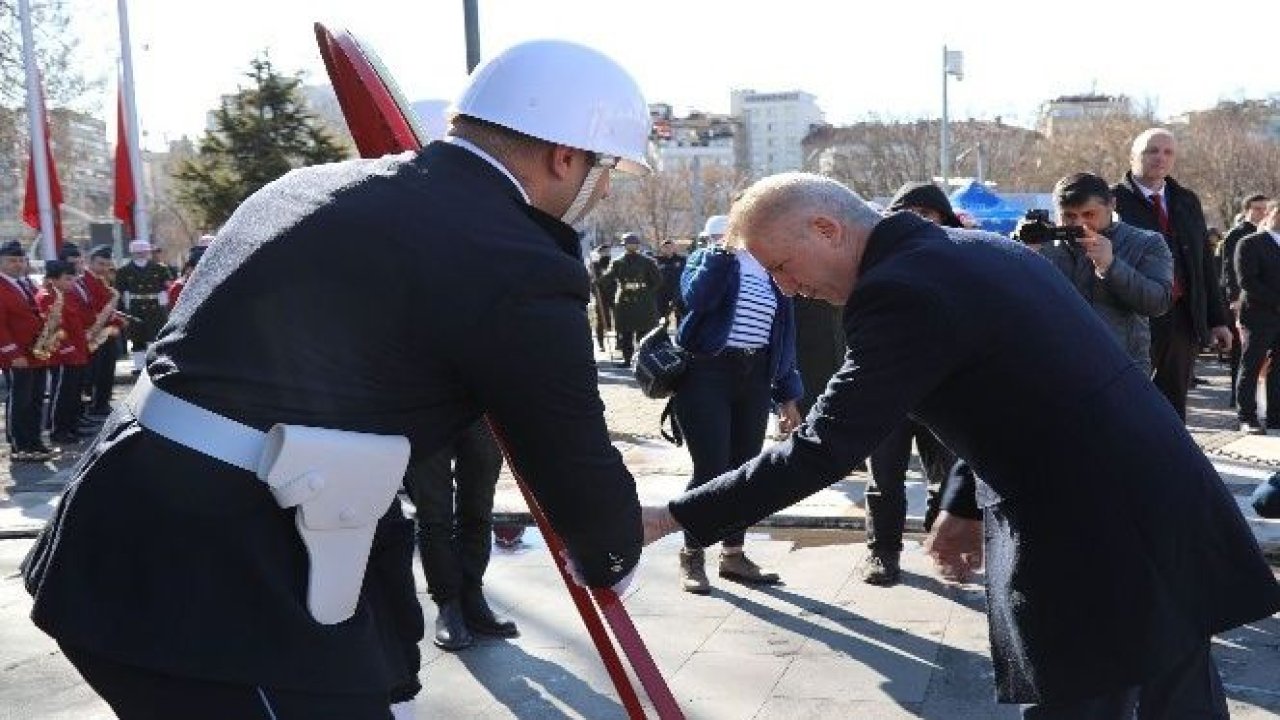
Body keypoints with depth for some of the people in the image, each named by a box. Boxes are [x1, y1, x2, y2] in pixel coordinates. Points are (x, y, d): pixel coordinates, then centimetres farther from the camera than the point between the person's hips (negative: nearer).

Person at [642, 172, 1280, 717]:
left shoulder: (899, 293, -18)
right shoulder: (980, 249, 11)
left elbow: (822, 449, -20)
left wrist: (675, 518, -14)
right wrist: (968, 504, 18)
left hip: (1091, 545, -9)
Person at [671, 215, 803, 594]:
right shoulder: (709, 257, 3)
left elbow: (783, 336, 17)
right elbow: (696, 298, -19)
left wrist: (787, 395, 14)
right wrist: (723, 252, -16)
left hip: (754, 378, 6)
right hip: (706, 373, -5)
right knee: (711, 469, -8)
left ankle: (733, 553, 22)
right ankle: (692, 556, 7)